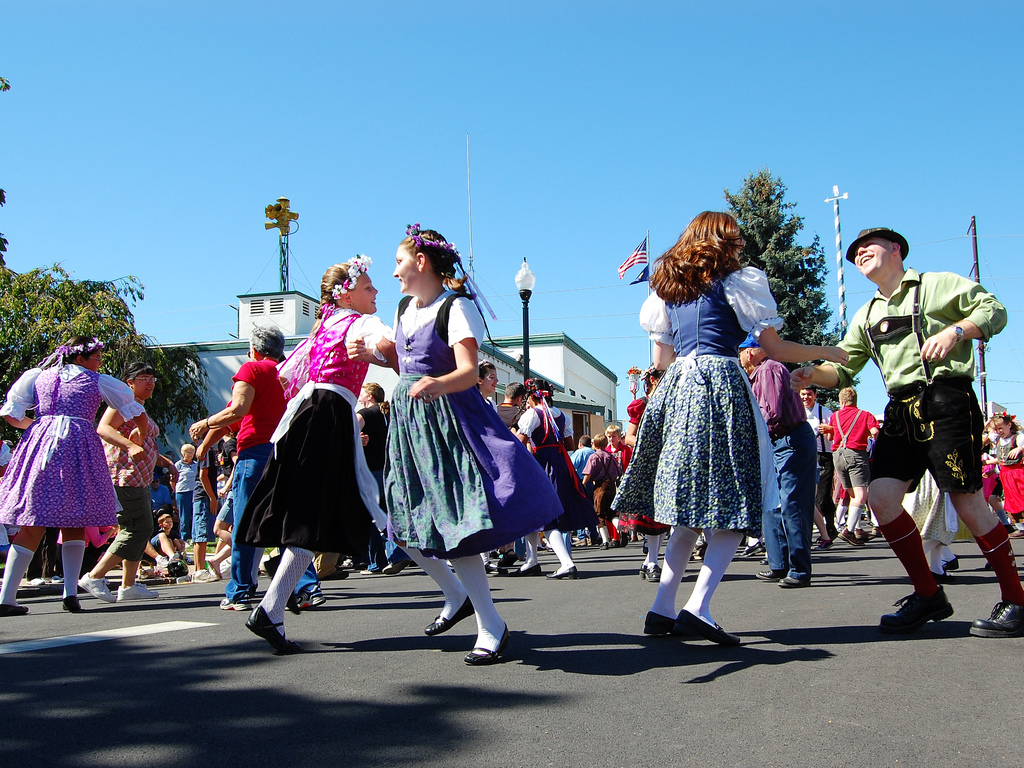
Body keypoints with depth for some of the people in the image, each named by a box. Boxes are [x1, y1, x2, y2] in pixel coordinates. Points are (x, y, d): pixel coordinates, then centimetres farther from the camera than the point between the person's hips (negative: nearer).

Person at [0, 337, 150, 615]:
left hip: (39, 442, 3)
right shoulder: (99, 382, 13)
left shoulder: (39, 376, 20)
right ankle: (70, 594, -2)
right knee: (74, 523, 6)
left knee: (32, 524, 2)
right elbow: (139, 414, 16)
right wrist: (139, 441, 35)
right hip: (79, 445, -2)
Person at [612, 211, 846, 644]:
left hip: (676, 389, 6)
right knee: (732, 510, -4)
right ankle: (698, 608, -17)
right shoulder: (735, 282, 3)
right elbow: (775, 349, 2)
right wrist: (825, 352, 17)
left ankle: (663, 609, 8)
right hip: (720, 388, -6)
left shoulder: (668, 287, 19)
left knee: (690, 514, 12)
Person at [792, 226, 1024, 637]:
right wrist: (812, 374, -3)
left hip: (945, 403, -6)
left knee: (968, 503, -7)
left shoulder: (936, 284, 6)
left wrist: (953, 331, -14)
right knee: (882, 499, -7)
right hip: (900, 412, 6)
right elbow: (843, 369, 17)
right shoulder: (866, 316, 23)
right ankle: (928, 595, 8)